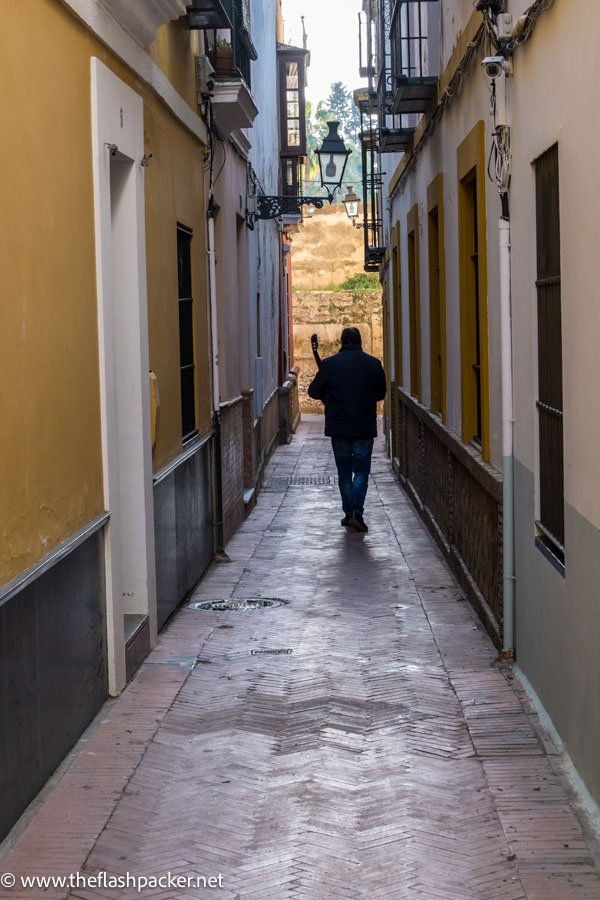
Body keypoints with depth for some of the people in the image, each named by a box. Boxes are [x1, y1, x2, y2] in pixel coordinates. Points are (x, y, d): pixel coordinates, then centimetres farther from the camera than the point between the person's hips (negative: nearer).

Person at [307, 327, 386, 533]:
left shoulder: (329, 364, -6)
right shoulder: (373, 364, -2)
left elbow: (313, 392, 3)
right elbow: (381, 393, 11)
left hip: (338, 429, 0)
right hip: (365, 428, 0)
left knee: (344, 473, 12)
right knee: (361, 471, 5)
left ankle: (349, 513, 15)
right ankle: (356, 513, -10)